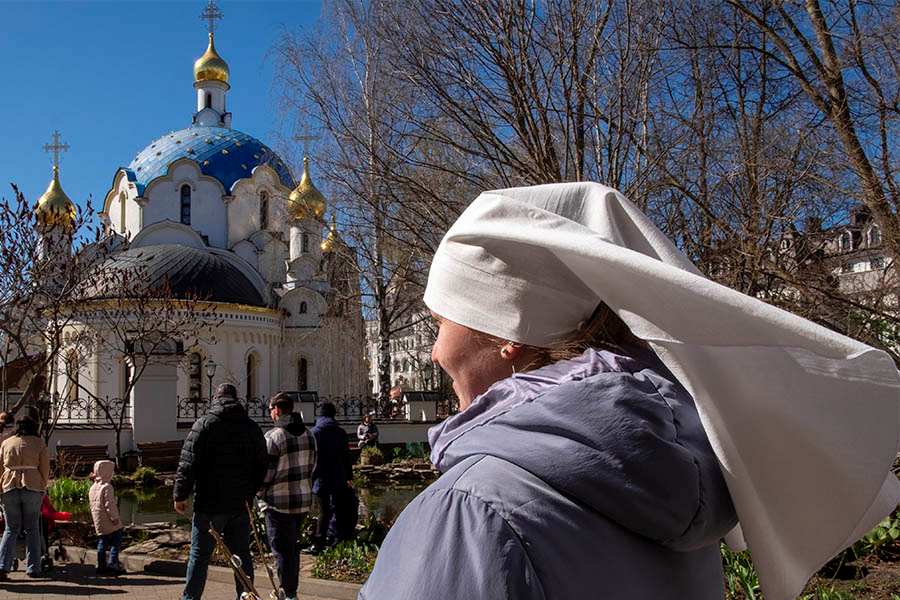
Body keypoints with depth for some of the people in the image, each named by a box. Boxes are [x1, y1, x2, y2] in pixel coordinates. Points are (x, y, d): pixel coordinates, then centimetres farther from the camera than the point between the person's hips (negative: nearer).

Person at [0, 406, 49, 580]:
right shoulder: (39, 443, 1)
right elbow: (45, 470, 2)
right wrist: (42, 490, 14)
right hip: (33, 487, -1)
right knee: (32, 529, 8)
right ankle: (33, 568, 8)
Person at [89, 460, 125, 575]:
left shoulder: (92, 488, 13)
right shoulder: (107, 487, -15)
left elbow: (92, 504, 18)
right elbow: (109, 504, -20)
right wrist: (114, 517, -17)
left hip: (98, 520, 8)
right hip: (108, 521, -8)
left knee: (102, 542, 12)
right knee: (116, 540, -3)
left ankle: (101, 565, 13)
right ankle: (113, 562, -13)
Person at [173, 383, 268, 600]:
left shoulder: (204, 424, -6)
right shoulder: (252, 427, 9)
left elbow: (188, 463, -10)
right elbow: (263, 464, 13)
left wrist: (180, 495, -3)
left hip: (210, 504, -4)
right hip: (241, 504, 4)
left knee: (199, 555, 5)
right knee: (241, 554, 10)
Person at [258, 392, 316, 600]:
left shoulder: (273, 436, -15)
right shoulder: (308, 434, 8)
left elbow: (266, 472, -14)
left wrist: (261, 493, 3)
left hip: (279, 503, -7)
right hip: (304, 501, 7)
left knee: (282, 550, 2)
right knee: (293, 547, 18)